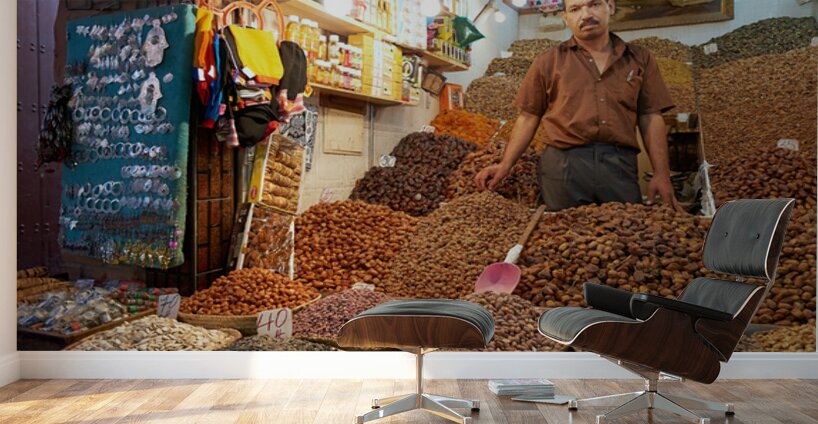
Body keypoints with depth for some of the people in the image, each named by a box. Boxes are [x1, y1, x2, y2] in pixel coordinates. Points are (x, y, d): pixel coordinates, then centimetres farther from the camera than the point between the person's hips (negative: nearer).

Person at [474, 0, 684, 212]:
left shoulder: (640, 59, 13)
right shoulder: (548, 62, 9)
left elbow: (651, 117, 9)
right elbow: (528, 117, 9)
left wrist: (661, 173, 1)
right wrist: (505, 164, -1)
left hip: (620, 165, 2)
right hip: (563, 164, -1)